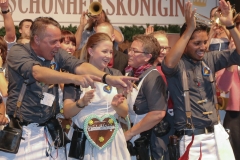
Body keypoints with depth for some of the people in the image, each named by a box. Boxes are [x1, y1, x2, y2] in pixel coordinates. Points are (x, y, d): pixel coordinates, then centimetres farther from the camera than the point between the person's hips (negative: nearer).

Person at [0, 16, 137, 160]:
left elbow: (79, 66, -13)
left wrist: (108, 78, -31)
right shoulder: (18, 52, -11)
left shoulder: (57, 53, 3)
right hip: (19, 130, -4)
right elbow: (38, 73, -29)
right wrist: (75, 78, -43)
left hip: (48, 130, 4)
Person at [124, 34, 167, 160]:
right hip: (129, 142, 7)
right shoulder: (131, 74, 6)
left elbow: (158, 114, -26)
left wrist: (129, 133, -18)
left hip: (146, 144, -7)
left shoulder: (152, 77, -16)